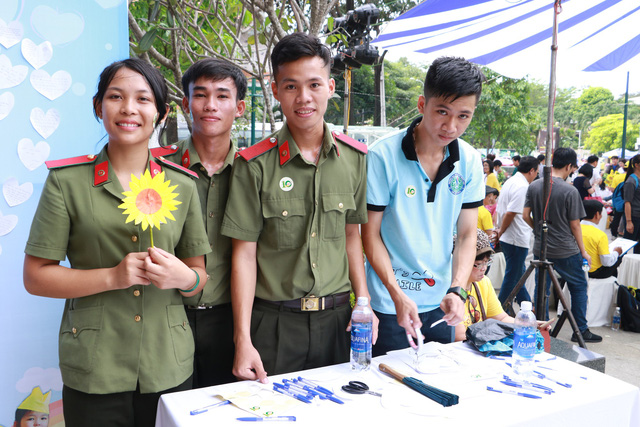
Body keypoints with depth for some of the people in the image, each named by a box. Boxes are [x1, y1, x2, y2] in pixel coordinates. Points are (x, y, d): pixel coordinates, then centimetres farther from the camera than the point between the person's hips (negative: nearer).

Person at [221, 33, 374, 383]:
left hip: (336, 317, 3)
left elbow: (351, 235, 10)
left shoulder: (355, 157, 2)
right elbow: (244, 253, -8)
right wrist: (243, 340, -10)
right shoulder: (255, 165, -9)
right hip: (274, 322, -3)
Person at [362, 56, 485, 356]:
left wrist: (456, 290, -13)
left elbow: (467, 235, 1)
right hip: (390, 302, -4)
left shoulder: (470, 161, -2)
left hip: (440, 301, 4)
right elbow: (371, 233, -11)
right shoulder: (383, 156, -15)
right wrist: (398, 295, -20)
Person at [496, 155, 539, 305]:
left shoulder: (510, 182, 12)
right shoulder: (522, 186, -18)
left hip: (508, 238, 10)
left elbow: (499, 209, 15)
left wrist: (500, 233, 15)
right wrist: (501, 232, -11)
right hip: (518, 239, -10)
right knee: (512, 277, 0)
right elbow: (510, 213, -23)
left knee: (518, 275, 19)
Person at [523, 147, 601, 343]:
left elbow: (525, 215, 2)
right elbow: (574, 225, -8)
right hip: (566, 250, -4)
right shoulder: (570, 191, -14)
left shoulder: (534, 186, -1)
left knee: (541, 289, 13)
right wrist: (583, 251, 3)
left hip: (540, 249, 4)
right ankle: (581, 331, 20)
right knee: (579, 287, 14)